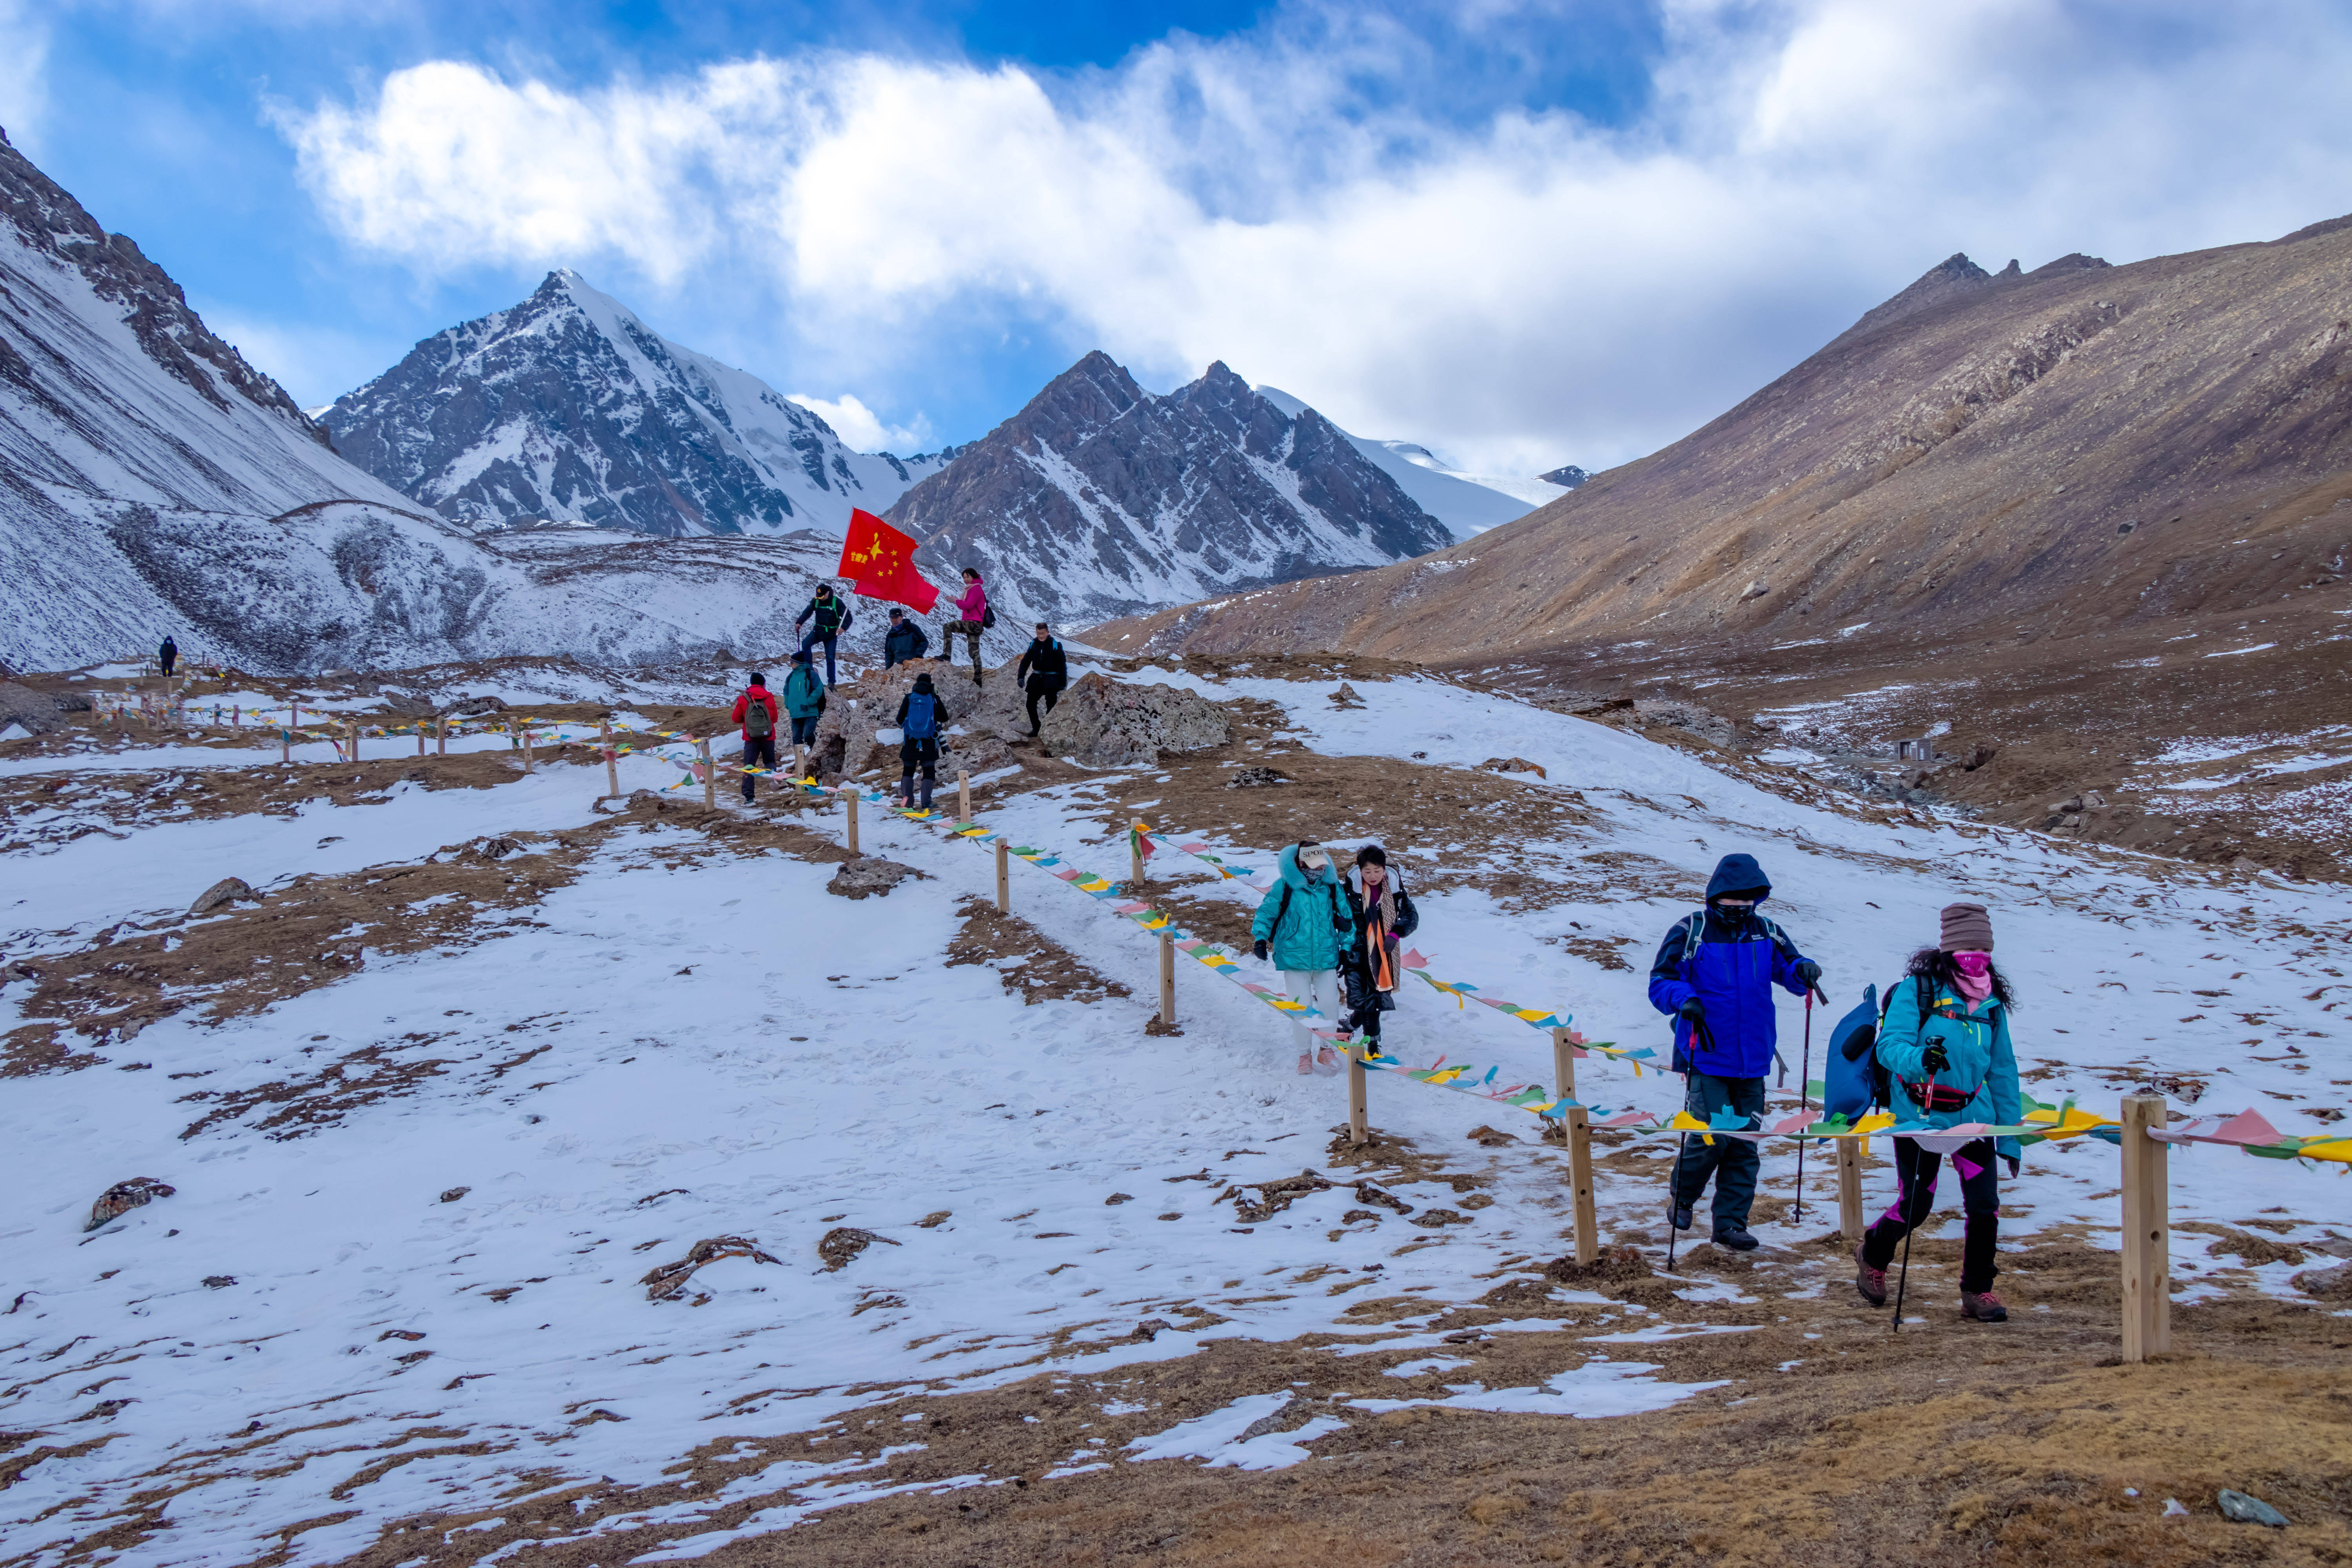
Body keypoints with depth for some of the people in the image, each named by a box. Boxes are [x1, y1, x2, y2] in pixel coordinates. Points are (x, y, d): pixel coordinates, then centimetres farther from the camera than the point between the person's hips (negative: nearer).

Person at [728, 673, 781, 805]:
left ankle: (748, 797, -4)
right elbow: (775, 718, 9)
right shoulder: (769, 698, -1)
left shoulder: (743, 699, -3)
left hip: (751, 738, -1)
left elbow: (736, 718, 5)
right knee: (769, 761, 21)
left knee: (748, 767, 4)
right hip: (768, 738, 1)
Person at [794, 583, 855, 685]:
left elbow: (848, 617, -14)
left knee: (830, 658, -5)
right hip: (818, 631, 3)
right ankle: (809, 669, -18)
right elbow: (807, 612, 7)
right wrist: (799, 622, -11)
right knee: (806, 643, -23)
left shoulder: (837, 602, -12)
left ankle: (831, 682, 4)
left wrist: (843, 627, -33)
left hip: (831, 634, -3)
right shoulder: (816, 601, -1)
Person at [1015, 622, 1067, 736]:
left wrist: (1063, 684, -6)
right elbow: (1025, 661, 9)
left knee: (1051, 705, -5)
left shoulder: (1055, 645, -6)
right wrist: (1021, 677, -4)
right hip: (1037, 678, 4)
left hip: (1051, 680, -4)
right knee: (1031, 704, 1)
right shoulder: (1033, 645, 5)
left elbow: (1063, 665, -3)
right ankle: (1036, 728, 14)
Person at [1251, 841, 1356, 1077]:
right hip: (1295, 957, -2)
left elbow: (1346, 916, 12)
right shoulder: (1285, 887, -6)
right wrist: (1260, 938, -9)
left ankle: (1327, 1050, 19)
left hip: (1327, 957, 2)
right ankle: (1305, 1054, 17)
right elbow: (1267, 911, 4)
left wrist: (1347, 947, 13)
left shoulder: (1332, 886, 1)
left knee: (1329, 1004, -2)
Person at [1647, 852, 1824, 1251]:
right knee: (1713, 1136, -12)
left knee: (1745, 1144, 4)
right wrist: (1684, 999, -24)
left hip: (1751, 1059, 5)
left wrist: (1804, 970, -10)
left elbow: (1789, 968, 14)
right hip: (1706, 1057, -5)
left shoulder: (1766, 934, 9)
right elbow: (1661, 982, -3)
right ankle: (1682, 1199, 15)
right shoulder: (1689, 933, -4)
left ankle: (1730, 1222, 13)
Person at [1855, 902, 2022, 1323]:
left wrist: (2010, 1136, 12)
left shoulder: (1991, 1001, 7)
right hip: (1920, 1115, -4)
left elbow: (2002, 1070, 13)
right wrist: (1920, 1059, -39)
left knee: (1985, 1204, -6)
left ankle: (1978, 1291, 11)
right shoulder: (1917, 989, -9)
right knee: (1915, 1205, 2)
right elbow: (1889, 1045, -16)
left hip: (1974, 1115, 4)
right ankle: (1872, 1255, 33)